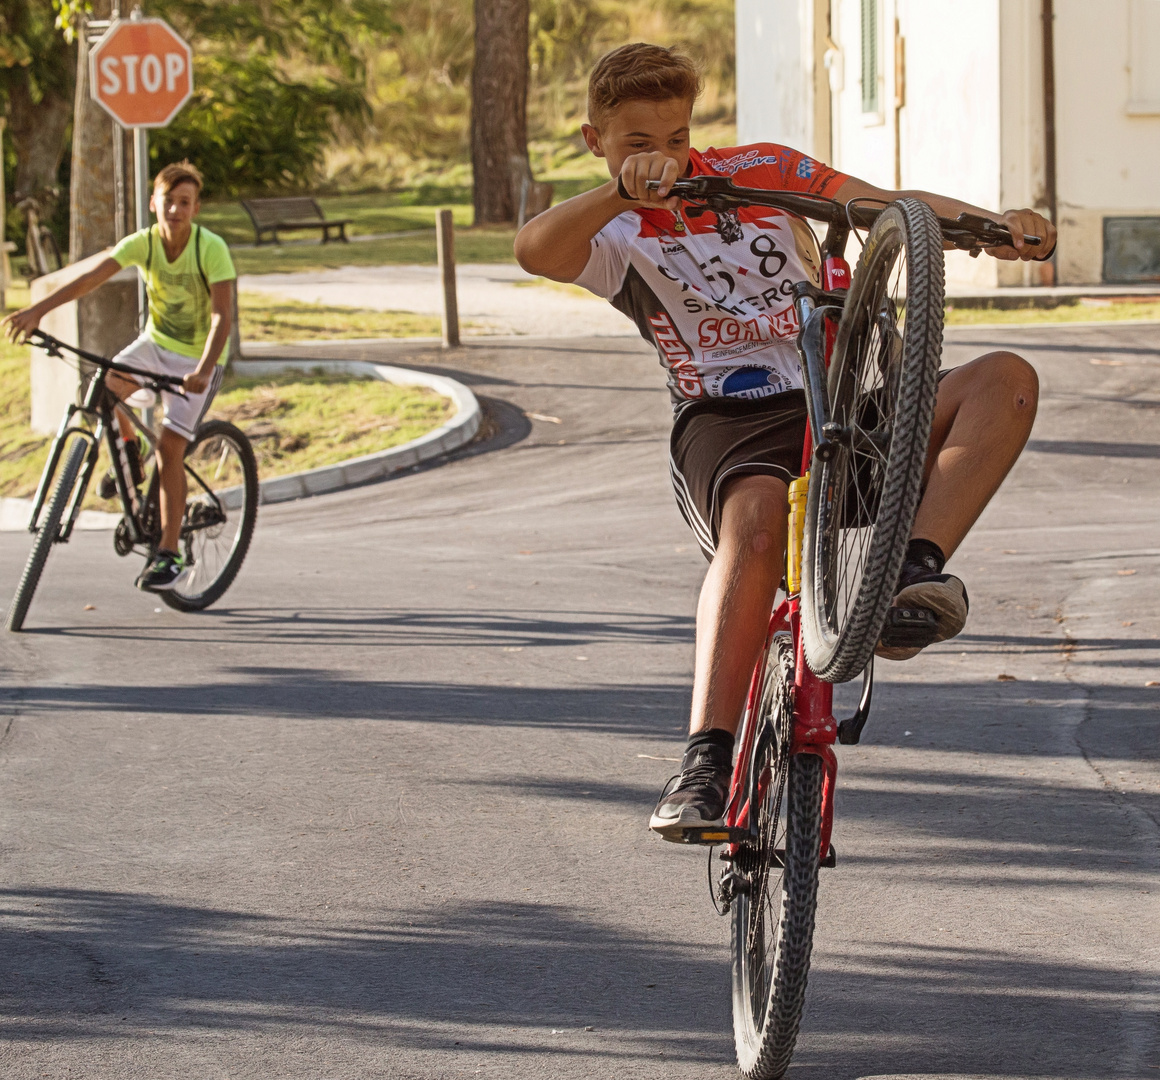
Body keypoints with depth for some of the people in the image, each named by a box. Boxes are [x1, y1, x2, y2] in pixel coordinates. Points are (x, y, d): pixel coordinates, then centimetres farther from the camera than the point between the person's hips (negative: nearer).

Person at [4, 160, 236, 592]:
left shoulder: (211, 249, -23)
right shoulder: (142, 244, -13)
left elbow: (222, 314, -28)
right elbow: (89, 279, -22)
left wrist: (204, 370, -43)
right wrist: (36, 310, -34)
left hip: (198, 358, -4)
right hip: (156, 342, 4)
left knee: (169, 446, -14)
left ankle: (169, 554, -7)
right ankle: (129, 455, 10)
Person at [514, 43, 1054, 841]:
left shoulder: (758, 171, 14)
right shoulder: (616, 237, 3)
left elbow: (890, 205, 7)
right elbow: (535, 252, -22)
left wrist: (997, 223, -11)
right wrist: (622, 191, -39)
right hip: (726, 423, -4)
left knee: (1006, 379, -19)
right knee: (756, 513, -39)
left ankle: (916, 567, -37)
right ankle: (706, 762, -44)